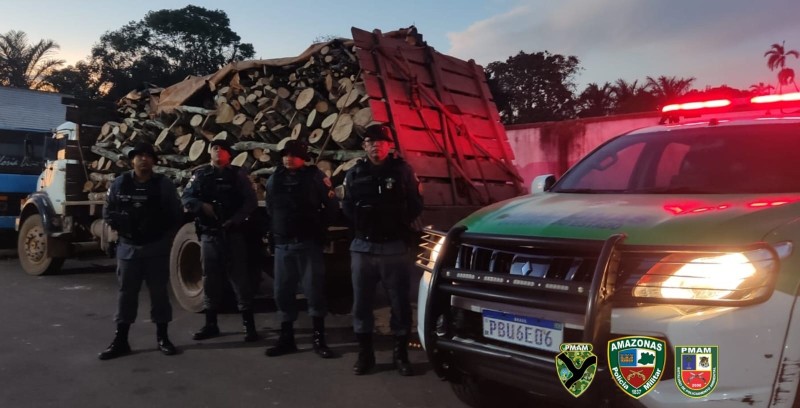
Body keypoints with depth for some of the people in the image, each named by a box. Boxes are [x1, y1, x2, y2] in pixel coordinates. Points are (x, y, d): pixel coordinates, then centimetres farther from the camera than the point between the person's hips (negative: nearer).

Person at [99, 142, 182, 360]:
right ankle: (120, 340, 14)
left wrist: (163, 233, -8)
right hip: (128, 247, 1)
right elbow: (108, 211, 9)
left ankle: (162, 337, 17)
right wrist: (121, 224, -5)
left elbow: (175, 214, 2)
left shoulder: (164, 184, -1)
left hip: (157, 247, -1)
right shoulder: (120, 183, 3)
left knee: (159, 291, 6)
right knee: (126, 292, 6)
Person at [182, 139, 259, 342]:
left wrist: (235, 219, -14)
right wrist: (202, 206, -12)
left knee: (239, 275, -3)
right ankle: (211, 324, 19)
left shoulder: (238, 174, 2)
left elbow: (250, 201, -2)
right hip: (208, 233, 3)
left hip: (233, 233, -3)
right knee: (210, 277, 9)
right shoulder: (200, 174, 9)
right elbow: (186, 198, 7)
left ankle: (249, 324, 0)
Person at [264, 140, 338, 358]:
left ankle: (319, 338, 6)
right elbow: (269, 210, 20)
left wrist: (318, 229, -2)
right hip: (282, 245, 4)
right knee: (282, 292, 6)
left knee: (313, 290, -3)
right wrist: (273, 233, 10)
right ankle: (286, 338, 17)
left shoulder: (315, 176, -1)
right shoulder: (274, 179, 12)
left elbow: (332, 206, -1)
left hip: (308, 244, -4)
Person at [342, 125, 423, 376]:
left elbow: (415, 205, 4)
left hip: (395, 247, -2)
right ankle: (365, 353, 19)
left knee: (400, 301, 3)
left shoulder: (402, 170, 2)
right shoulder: (354, 173, 9)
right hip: (363, 246, 2)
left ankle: (400, 353, 17)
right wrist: (360, 221, -4)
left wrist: (399, 222, -8)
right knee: (361, 302, 6)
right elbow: (346, 206, 13)